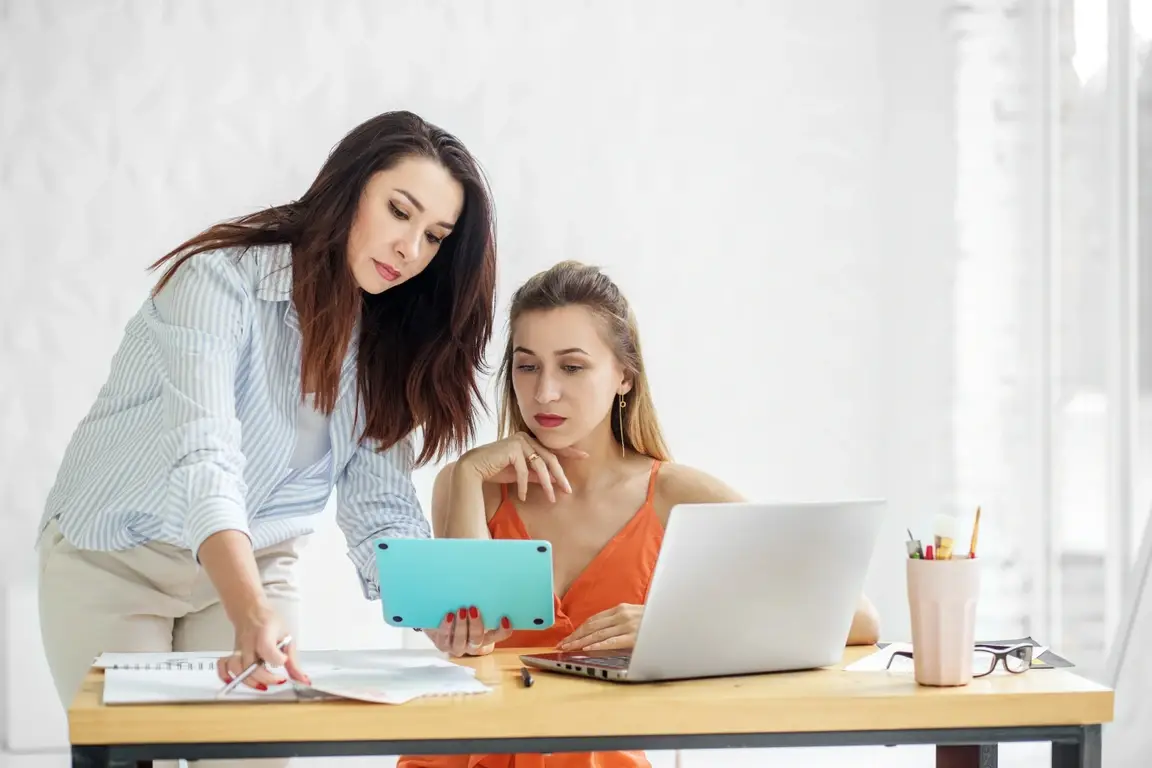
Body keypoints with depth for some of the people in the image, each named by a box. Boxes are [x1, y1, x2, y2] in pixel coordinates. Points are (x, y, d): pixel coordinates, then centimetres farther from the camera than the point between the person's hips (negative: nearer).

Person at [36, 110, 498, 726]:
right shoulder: (224, 279, -24)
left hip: (256, 565, 5)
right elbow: (202, 457, -37)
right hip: (114, 558, -5)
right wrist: (252, 617, -52)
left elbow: (379, 507, -7)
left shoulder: (383, 341, -5)